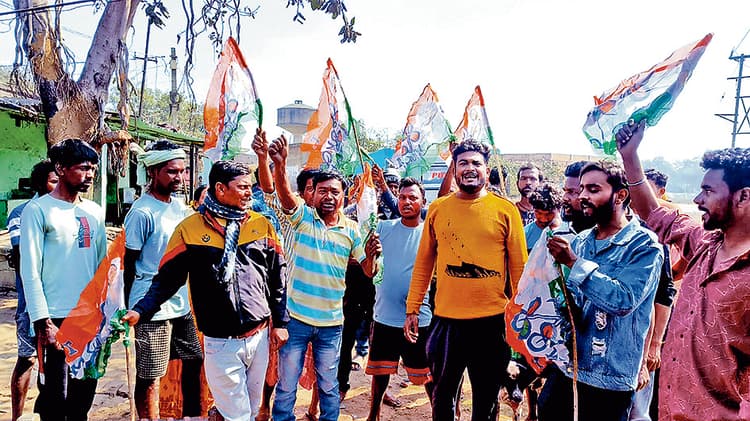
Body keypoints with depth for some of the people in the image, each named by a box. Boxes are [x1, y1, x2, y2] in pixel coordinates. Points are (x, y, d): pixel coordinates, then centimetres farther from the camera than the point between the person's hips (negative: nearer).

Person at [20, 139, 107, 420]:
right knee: (55, 397, 3)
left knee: (85, 392, 14)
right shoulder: (38, 210, -7)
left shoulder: (94, 212, 9)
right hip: (57, 319, -5)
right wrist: (43, 322, -14)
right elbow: (30, 272, -10)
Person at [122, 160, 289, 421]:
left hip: (261, 337, 3)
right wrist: (140, 311, -13)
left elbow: (278, 277, 6)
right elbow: (168, 278, 1)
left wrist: (280, 322, 6)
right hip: (220, 343, -3)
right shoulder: (190, 229, -5)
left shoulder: (262, 225, 2)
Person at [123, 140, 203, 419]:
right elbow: (129, 263, -9)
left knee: (194, 360, 16)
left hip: (181, 302, 8)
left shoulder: (180, 207, 8)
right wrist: (131, 309, -6)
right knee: (150, 376, 4)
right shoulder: (142, 212, -14)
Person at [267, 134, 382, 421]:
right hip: (296, 317, -1)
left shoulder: (350, 230, 1)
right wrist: (280, 164, -43)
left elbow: (369, 272, 3)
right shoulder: (303, 217, -5)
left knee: (328, 385, 16)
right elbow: (284, 193, -25)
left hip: (331, 322, 2)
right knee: (286, 384, 11)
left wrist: (371, 255, -19)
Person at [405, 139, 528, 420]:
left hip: (492, 320, -1)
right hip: (446, 319, 2)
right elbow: (423, 262, 7)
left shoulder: (505, 210, -2)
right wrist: (412, 309, 5)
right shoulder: (437, 208, 4)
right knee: (442, 394, 17)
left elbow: (519, 267, 0)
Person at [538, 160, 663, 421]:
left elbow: (624, 300, -26)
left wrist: (574, 263, -27)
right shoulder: (580, 241, 6)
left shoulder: (644, 245, -13)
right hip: (566, 361, 6)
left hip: (610, 373, -6)